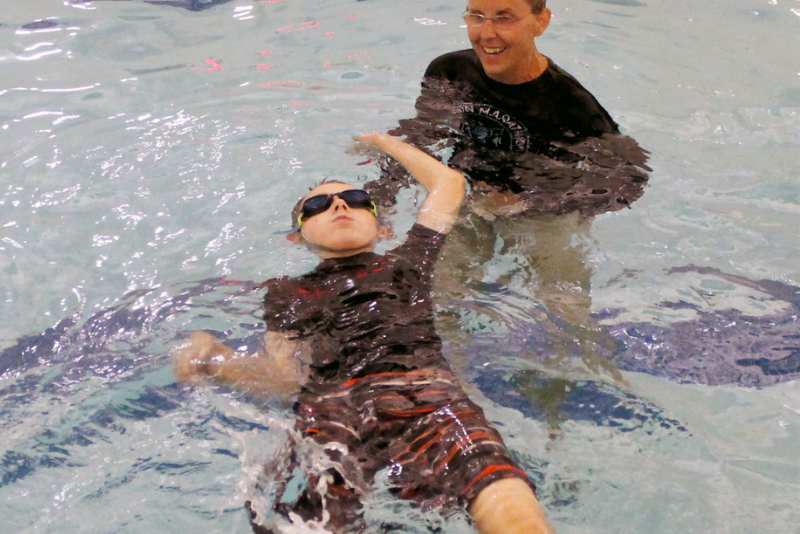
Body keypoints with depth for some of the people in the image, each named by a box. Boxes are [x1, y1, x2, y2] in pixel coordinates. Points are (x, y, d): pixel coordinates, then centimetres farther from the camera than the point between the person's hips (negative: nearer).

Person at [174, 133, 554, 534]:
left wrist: (380, 140, 57)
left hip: (424, 394, 0)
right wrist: (216, 363, -6)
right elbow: (284, 375, 13)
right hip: (327, 407, 0)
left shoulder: (405, 261, 31)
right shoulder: (287, 292, 30)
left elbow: (449, 182, 41)